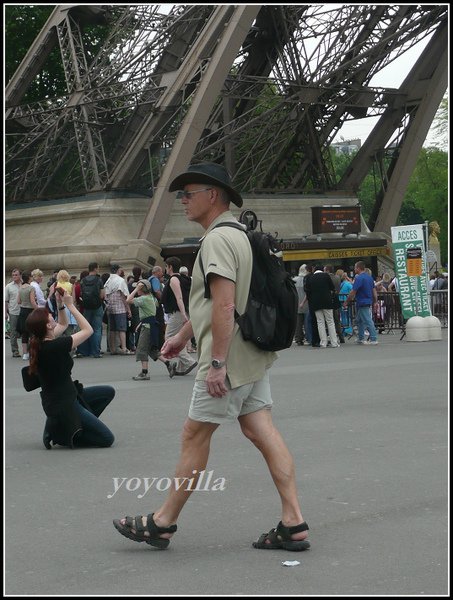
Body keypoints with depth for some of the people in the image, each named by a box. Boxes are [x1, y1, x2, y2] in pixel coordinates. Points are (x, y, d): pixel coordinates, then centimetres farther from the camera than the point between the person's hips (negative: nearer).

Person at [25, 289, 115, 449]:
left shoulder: (40, 342, 0)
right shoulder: (54, 346, -27)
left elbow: (63, 324, 18)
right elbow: (88, 330, -18)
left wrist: (60, 304, 4)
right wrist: (70, 305, -15)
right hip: (63, 405, -10)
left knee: (108, 392, 20)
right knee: (107, 439, -7)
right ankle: (58, 433, -1)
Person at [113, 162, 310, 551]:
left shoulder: (218, 238, -15)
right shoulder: (238, 235, 18)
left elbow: (224, 305, -24)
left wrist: (217, 362, -24)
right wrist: (183, 336, 33)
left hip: (229, 359, -10)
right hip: (253, 357, 10)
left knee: (195, 435, 0)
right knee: (262, 432, 6)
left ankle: (163, 523, 12)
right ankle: (293, 523, 4)